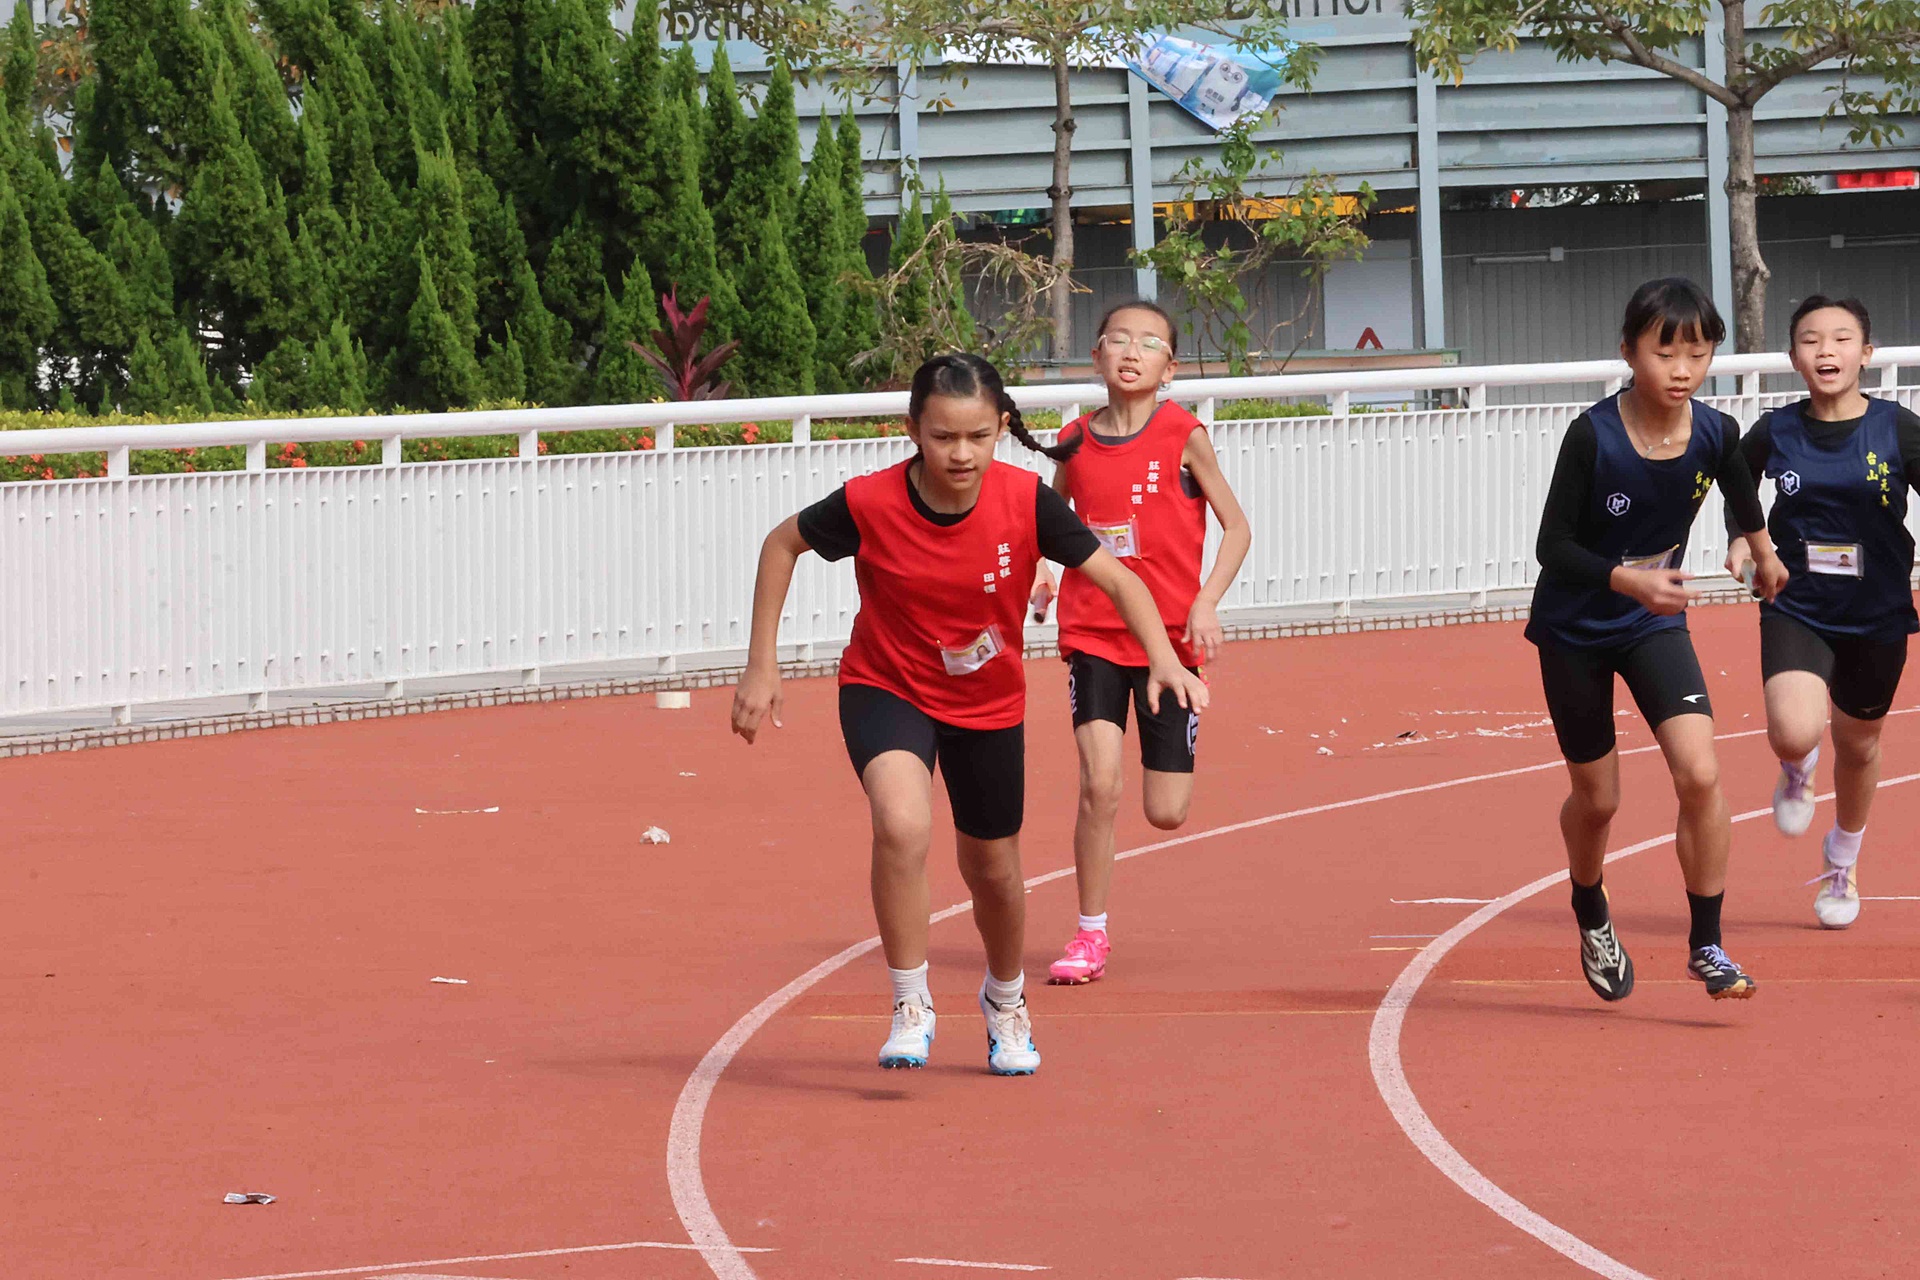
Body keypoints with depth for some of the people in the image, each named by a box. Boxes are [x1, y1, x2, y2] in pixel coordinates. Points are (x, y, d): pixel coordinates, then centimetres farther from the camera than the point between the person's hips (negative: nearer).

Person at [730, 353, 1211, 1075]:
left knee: (993, 872, 16)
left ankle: (1005, 1000, 48)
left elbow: (1117, 580, -15)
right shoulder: (870, 504, -25)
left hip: (989, 703, 2)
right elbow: (783, 544, -6)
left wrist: (1163, 660, -32)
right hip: (886, 687, -2)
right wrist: (762, 665, -7)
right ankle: (911, 1007, -15)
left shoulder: (1025, 501, -23)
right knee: (902, 825, -31)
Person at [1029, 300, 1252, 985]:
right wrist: (1038, 572, -2)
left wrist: (1206, 603, -14)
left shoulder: (1183, 435, -6)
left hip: (1169, 637, -1)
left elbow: (1236, 527, -1)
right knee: (1098, 786, -14)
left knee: (1166, 813, -1)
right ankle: (1090, 935, 0)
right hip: (1092, 634, 1)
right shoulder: (1075, 441, 2)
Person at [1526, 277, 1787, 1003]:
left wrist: (1764, 554, 29)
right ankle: (1591, 917, 41)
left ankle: (1706, 945, -5)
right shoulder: (1593, 437, -25)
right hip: (1575, 627, -2)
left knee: (1699, 773, -17)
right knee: (1597, 798, 10)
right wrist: (1627, 581, -37)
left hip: (1655, 623, 2)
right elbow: (1553, 546, -22)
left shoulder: (1714, 434, -14)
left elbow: (1741, 492, 11)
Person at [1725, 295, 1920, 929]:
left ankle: (1841, 866, 43)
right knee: (1795, 731, -25)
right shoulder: (1776, 433, -5)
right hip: (1796, 610, -1)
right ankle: (1796, 774, 15)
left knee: (1858, 745, 16)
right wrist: (1742, 540, -1)